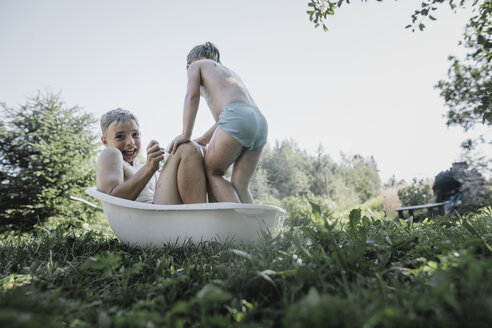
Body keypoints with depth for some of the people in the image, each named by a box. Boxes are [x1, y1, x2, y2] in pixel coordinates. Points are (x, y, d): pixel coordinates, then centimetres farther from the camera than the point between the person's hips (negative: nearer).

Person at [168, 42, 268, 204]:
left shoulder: (197, 65, 23)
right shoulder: (230, 73, 41)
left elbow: (192, 96, 4)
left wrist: (185, 135, -1)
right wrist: (201, 141, 30)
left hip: (237, 117, -7)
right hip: (260, 122, 7)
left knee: (211, 173, 5)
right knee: (239, 186, 8)